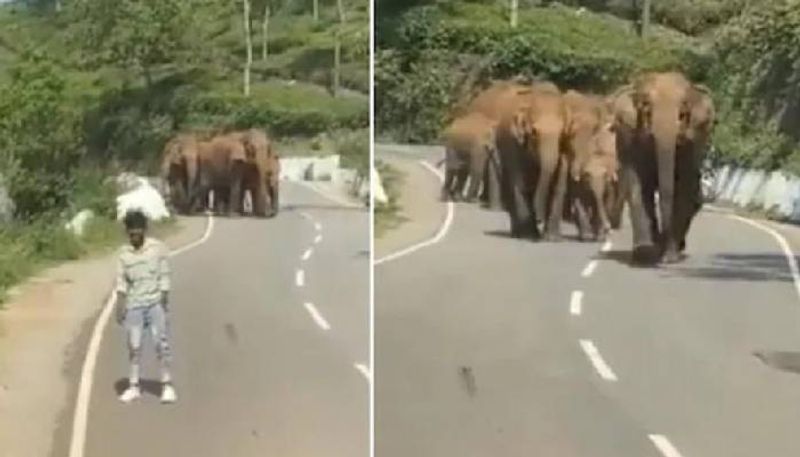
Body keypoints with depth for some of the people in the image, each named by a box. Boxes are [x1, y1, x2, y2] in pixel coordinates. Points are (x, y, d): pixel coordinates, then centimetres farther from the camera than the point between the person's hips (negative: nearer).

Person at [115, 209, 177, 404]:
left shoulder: (158, 248, -4)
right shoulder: (124, 252, 2)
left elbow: (164, 277, -2)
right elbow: (121, 282, 4)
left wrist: (164, 303, -6)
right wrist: (120, 308, -1)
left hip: (155, 303, -2)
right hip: (134, 305, 2)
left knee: (161, 344, -3)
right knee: (134, 346, 5)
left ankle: (167, 385, 3)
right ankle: (134, 386, 12)